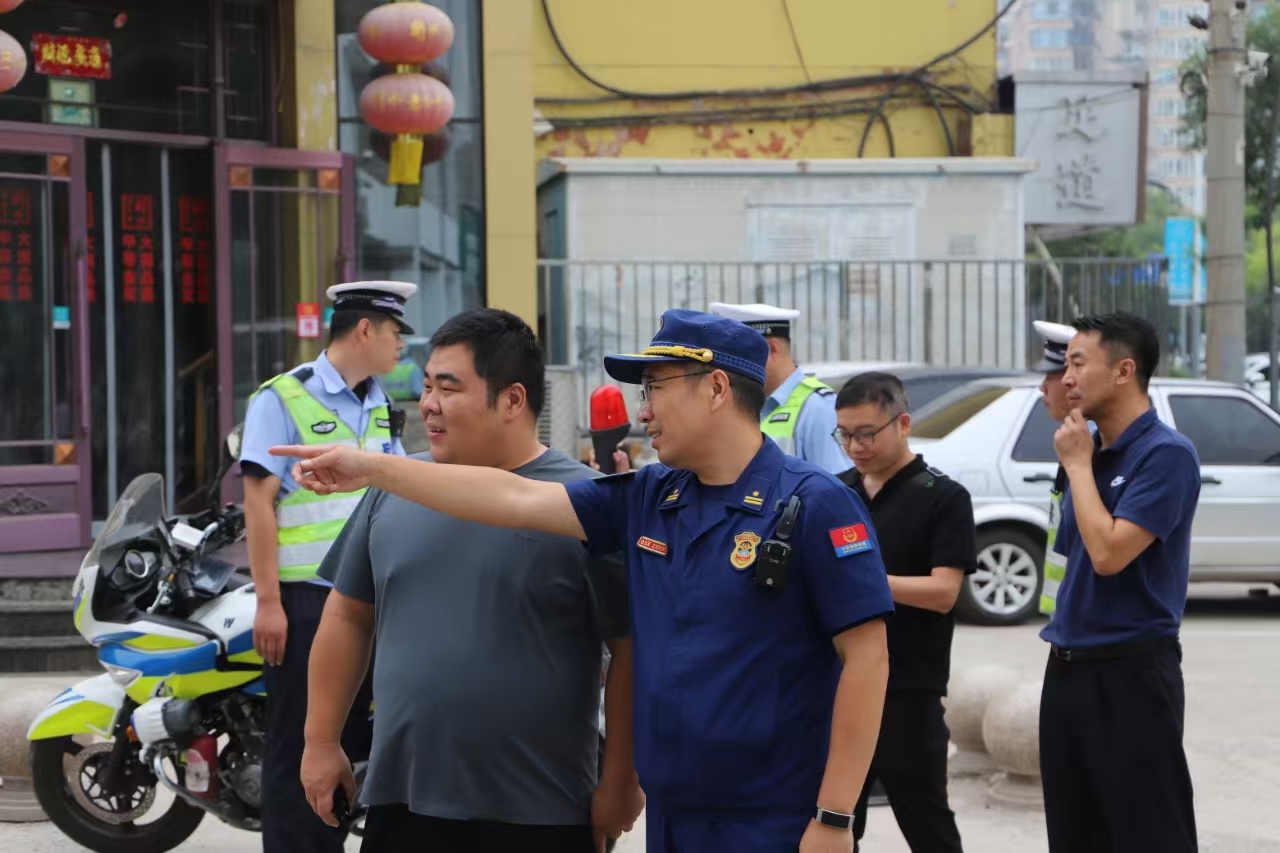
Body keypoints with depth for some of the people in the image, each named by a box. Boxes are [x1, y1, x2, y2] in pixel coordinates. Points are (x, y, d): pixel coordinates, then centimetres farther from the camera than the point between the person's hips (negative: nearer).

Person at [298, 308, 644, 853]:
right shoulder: (393, 490, 8)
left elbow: (632, 652, -7)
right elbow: (347, 616, 15)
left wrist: (620, 783, -8)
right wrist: (322, 741, 13)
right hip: (400, 804, 4)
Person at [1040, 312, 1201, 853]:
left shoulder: (1166, 454, -13)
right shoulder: (1089, 452, 11)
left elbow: (1109, 553, -23)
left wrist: (1078, 466, -12)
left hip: (1131, 674, -8)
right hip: (1067, 671, 8)